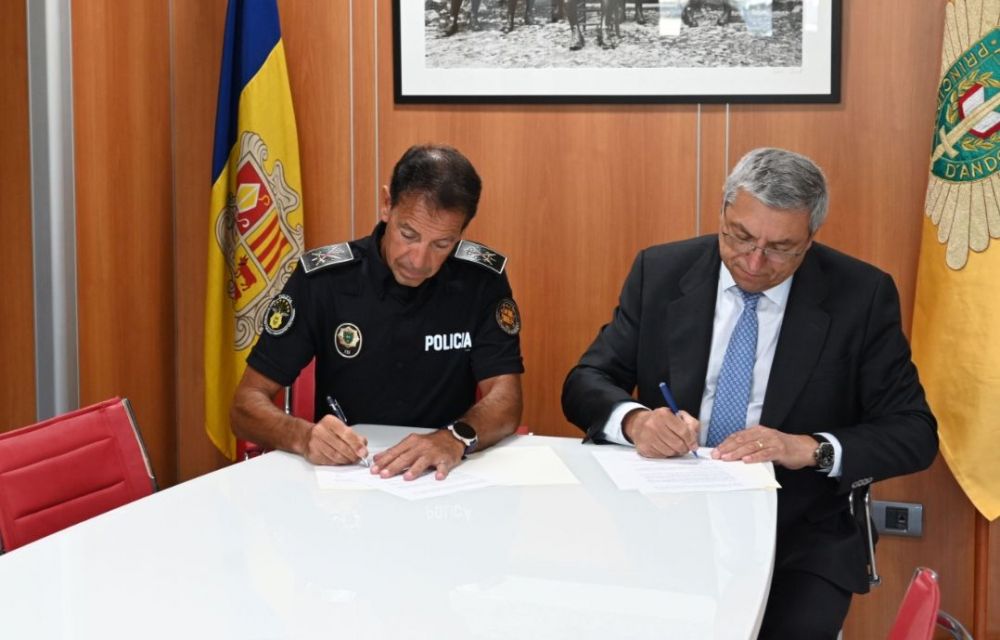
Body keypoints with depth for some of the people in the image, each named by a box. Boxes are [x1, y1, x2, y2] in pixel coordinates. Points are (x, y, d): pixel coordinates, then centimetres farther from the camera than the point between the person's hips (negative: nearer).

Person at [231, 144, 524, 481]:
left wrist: (456, 439, -34)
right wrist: (304, 436, -30)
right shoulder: (320, 278, -7)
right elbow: (246, 405, -8)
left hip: (442, 478, 0)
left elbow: (506, 401, -11)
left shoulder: (483, 279, -5)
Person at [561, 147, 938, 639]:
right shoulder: (661, 272, 1)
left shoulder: (861, 295, -4)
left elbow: (914, 432, -3)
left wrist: (812, 449, -22)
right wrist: (634, 419, -22)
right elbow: (585, 383, 1)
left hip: (798, 536, -1)